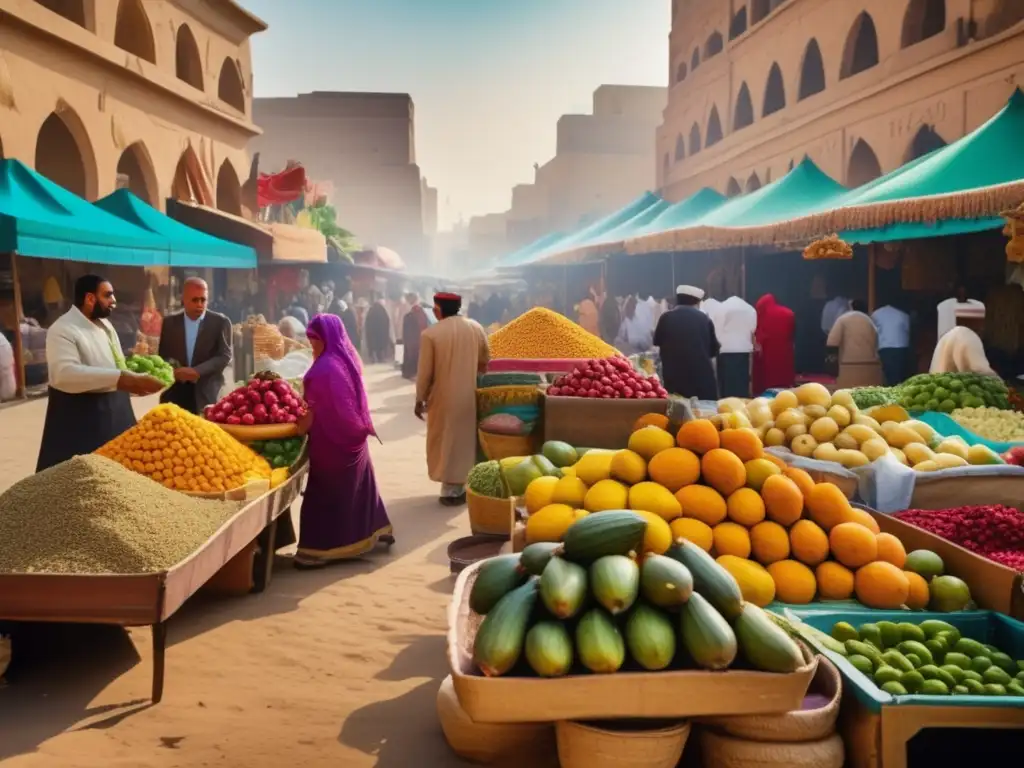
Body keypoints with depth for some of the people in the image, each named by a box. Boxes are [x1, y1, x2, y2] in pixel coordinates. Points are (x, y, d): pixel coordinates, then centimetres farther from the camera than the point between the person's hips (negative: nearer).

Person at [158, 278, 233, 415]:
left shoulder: (220, 322, 2)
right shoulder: (170, 322, 11)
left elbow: (225, 356, -4)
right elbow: (162, 356, 11)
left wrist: (197, 371, -18)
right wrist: (174, 371, -11)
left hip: (207, 395, -2)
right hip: (175, 395, 2)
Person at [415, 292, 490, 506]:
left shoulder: (430, 334, -15)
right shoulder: (475, 327, -2)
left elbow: (424, 372, -11)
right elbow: (485, 361, 11)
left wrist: (419, 400, 1)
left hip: (443, 397, -4)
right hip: (468, 395, 4)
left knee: (446, 441, 7)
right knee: (465, 439, 15)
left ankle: (452, 490, 8)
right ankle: (464, 486, 21)